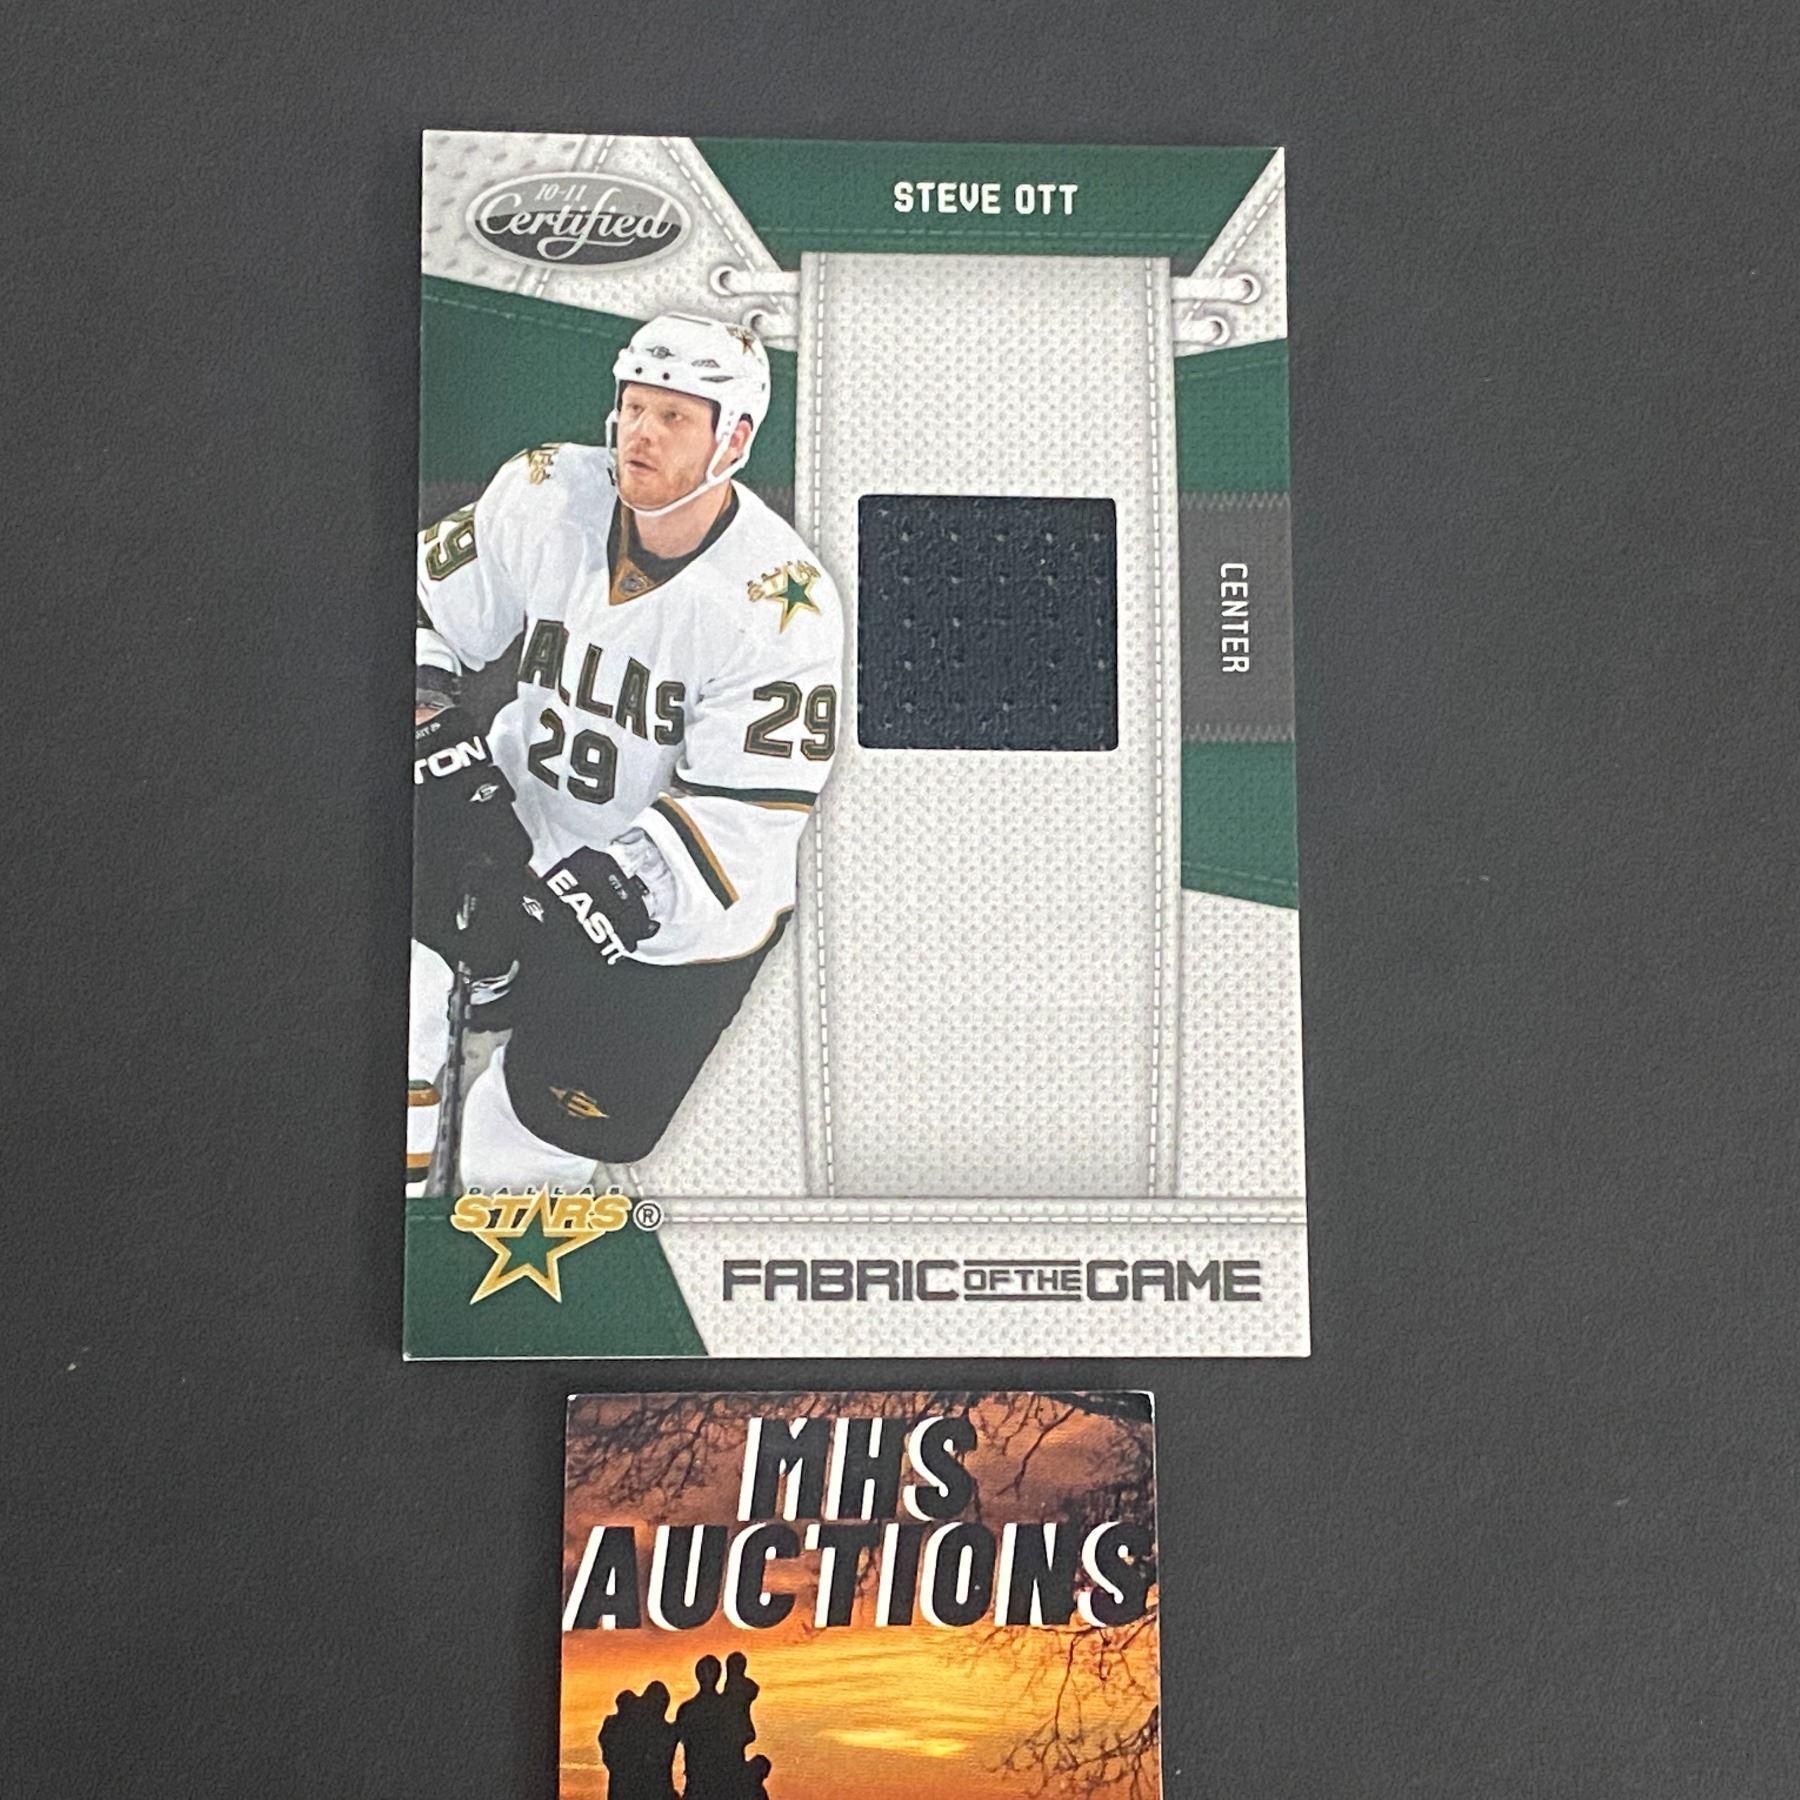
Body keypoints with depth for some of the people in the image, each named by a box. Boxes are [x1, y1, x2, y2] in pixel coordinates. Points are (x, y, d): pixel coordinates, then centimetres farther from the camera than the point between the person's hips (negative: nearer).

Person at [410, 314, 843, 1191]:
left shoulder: (780, 604, -23)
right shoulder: (543, 493, -11)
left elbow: (738, 819, -24)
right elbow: (428, 611, 1)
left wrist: (580, 895, -33)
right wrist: (438, 728, -20)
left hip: (676, 912, -4)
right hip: (519, 812, 5)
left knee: (527, 1138, -9)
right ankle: (493, 983, -1)